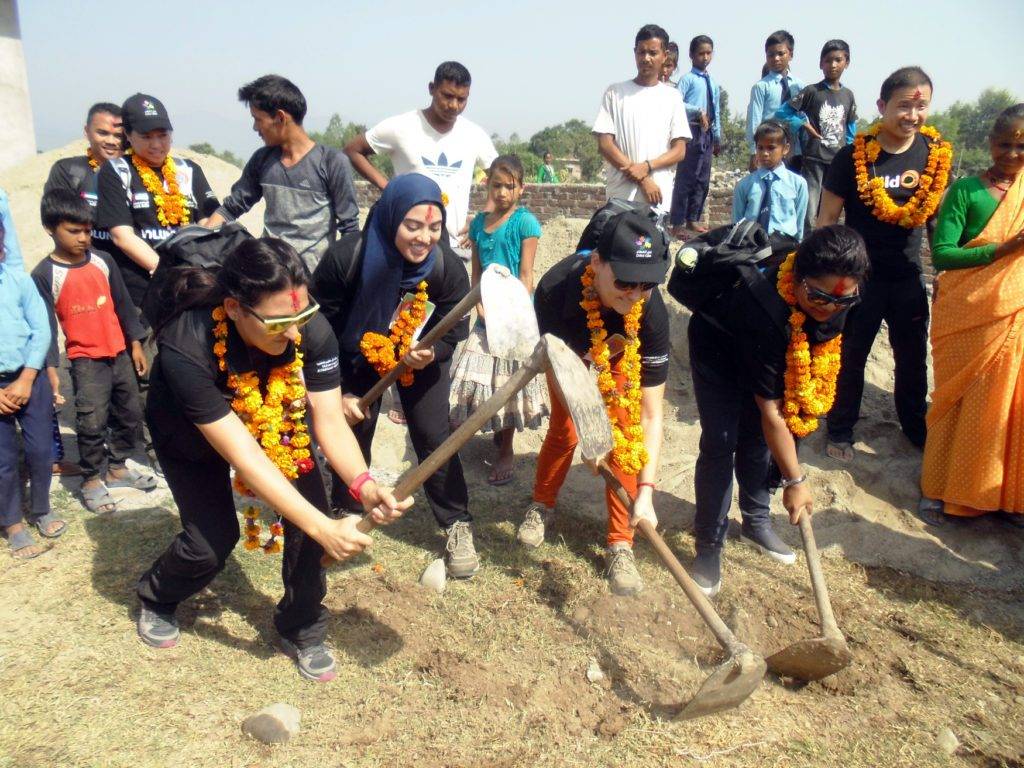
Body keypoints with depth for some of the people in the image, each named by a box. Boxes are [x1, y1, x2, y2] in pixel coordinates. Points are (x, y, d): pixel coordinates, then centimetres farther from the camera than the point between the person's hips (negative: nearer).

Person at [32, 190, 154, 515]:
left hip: (119, 353, 5)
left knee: (131, 412, 14)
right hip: (85, 360, -5)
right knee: (92, 422, -5)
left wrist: (135, 343, 9)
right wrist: (50, 366, -14)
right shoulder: (44, 275, -11)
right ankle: (91, 480, 13)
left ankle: (117, 468, 31)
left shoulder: (103, 261, 2)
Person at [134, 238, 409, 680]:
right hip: (191, 435, -2)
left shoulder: (312, 329, -32)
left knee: (310, 508, -14)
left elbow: (330, 421, -28)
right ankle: (155, 599, 28)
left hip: (274, 420, 3)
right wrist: (322, 528, -46)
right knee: (212, 539, -9)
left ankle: (301, 630, 10)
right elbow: (241, 453, -42)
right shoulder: (185, 347, -41)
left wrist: (363, 484, -47)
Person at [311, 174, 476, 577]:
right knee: (353, 433, 6)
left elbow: (454, 330, -13)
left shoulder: (448, 268, -28)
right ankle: (344, 514, 32)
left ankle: (458, 526, 10)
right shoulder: (345, 258, -32)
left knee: (432, 436, -6)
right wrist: (337, 392, -16)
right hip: (357, 358, 0)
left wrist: (431, 353, -37)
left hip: (420, 359, 0)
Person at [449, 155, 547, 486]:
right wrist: (481, 307, -6)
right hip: (487, 314, 5)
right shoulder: (479, 222, 7)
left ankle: (506, 450, 14)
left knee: (508, 380, 3)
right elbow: (476, 272, 8)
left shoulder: (525, 222, -8)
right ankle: (497, 431, 32)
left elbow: (526, 276, -11)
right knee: (481, 378, 9)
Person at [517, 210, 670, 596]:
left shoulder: (652, 313, -40)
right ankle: (541, 505, 30)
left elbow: (651, 414, -36)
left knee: (626, 435, -11)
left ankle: (620, 544, 4)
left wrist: (645, 491, -41)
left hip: (622, 356, 0)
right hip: (570, 353, 0)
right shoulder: (556, 288, -42)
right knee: (564, 431, 0)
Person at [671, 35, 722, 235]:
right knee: (685, 178, -6)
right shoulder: (687, 79, -5)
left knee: (703, 179, 11)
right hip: (691, 131, -7)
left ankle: (693, 219, 20)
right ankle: (678, 223, -1)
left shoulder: (713, 83, 15)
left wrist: (717, 137, 18)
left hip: (708, 134, 7)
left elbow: (716, 112, 19)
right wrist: (697, 111, -22)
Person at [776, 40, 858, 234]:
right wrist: (804, 125, -10)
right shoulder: (812, 91, -3)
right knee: (809, 213, -9)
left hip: (838, 161, 5)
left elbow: (851, 129, 16)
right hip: (813, 159, -4)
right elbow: (782, 113, -5)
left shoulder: (848, 95, 10)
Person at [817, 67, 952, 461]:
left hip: (908, 278, 4)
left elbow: (940, 216, 7)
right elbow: (827, 217, -8)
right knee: (850, 357, 10)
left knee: (913, 358, 17)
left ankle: (916, 427, 38)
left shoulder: (937, 154, -2)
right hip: (860, 275, -3)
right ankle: (840, 431, 27)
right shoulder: (854, 156, -13)